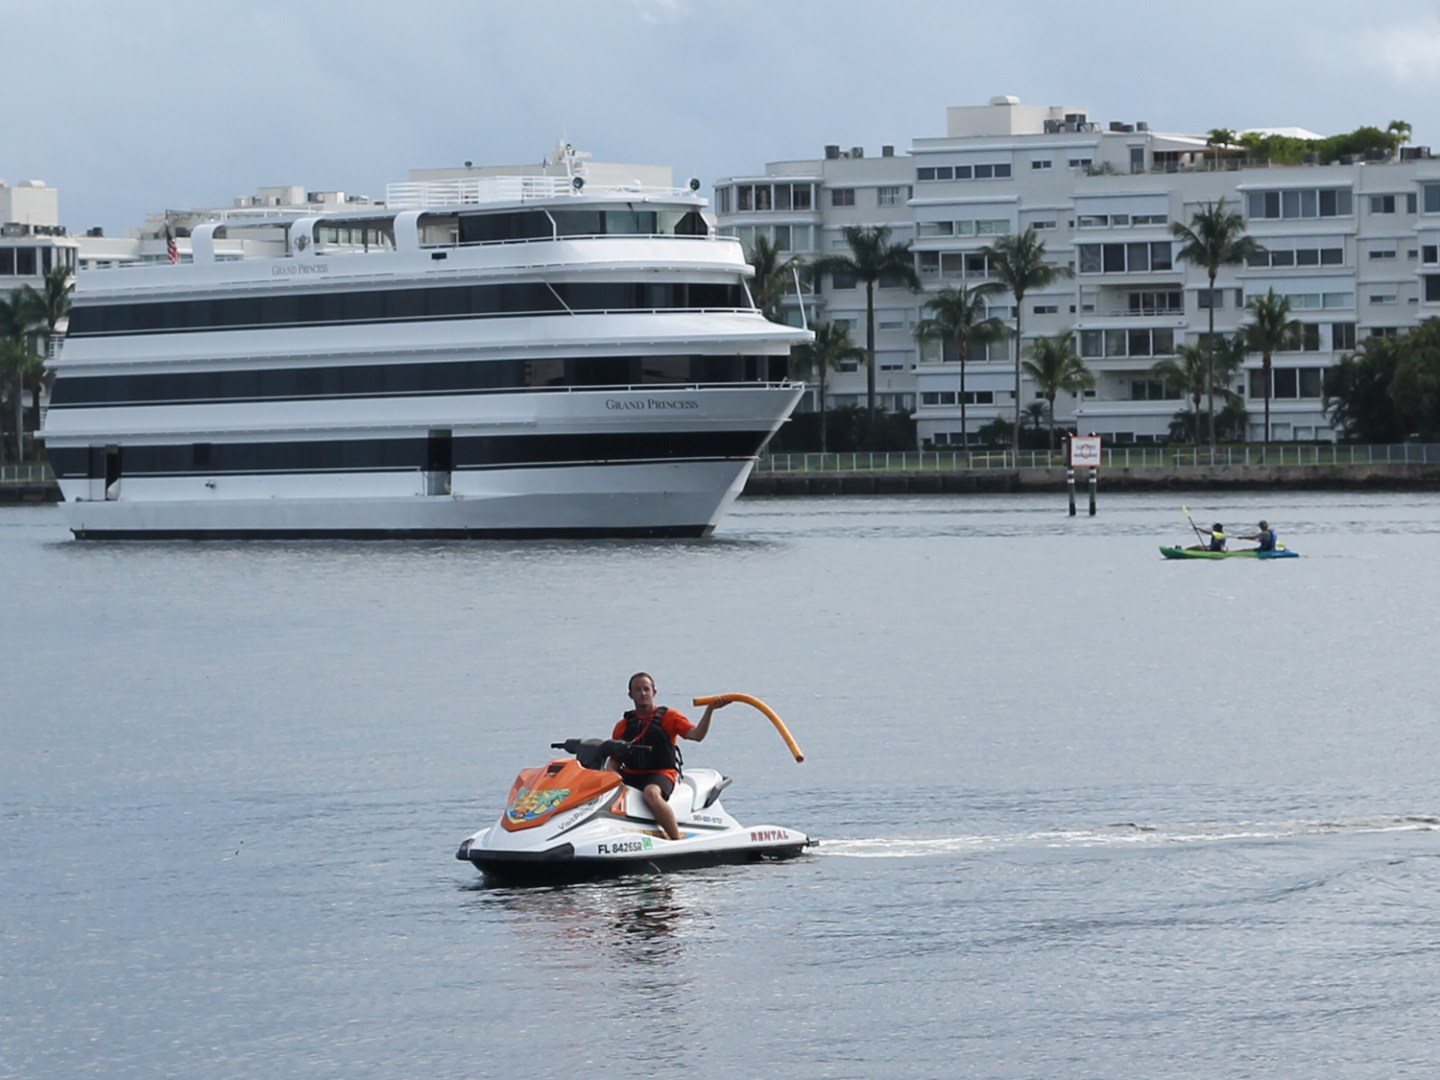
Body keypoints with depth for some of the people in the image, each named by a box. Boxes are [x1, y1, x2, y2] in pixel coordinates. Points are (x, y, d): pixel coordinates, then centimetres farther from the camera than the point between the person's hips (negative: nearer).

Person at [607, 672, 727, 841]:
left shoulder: (668, 717, 7)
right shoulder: (623, 725, 17)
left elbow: (696, 735, -6)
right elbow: (614, 759, 16)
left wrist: (710, 710, -20)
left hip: (661, 774, -5)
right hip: (630, 775, 5)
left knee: (651, 793, -40)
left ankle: (677, 839, -38)